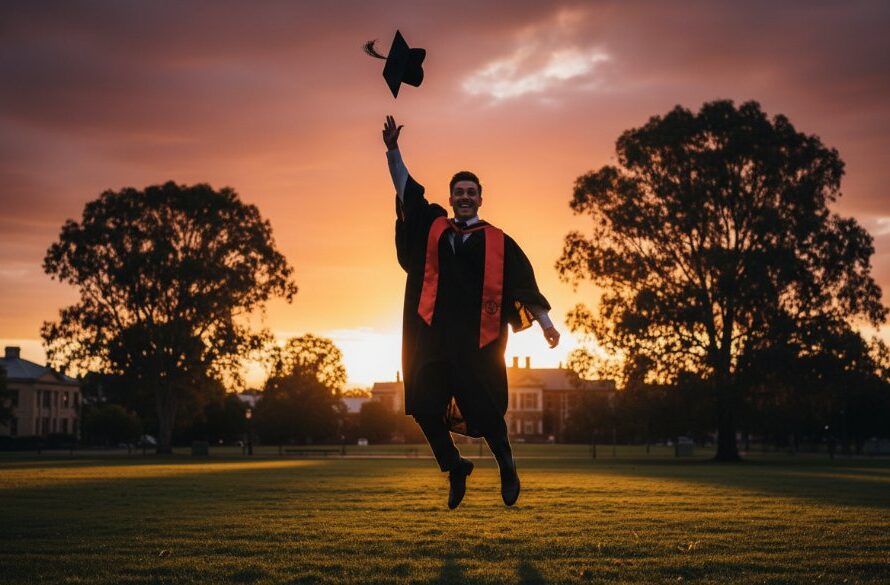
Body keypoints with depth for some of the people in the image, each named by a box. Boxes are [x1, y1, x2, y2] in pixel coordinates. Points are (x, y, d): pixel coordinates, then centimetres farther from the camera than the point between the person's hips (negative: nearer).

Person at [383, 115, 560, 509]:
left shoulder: (498, 241, 5)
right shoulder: (433, 227, 11)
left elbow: (524, 285, 5)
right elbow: (405, 188, 9)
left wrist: (546, 323, 1)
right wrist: (393, 150, -2)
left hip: (477, 341, -3)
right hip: (432, 336, 3)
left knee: (483, 408, -2)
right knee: (425, 407, -1)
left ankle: (506, 466, 25)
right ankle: (454, 467, 20)